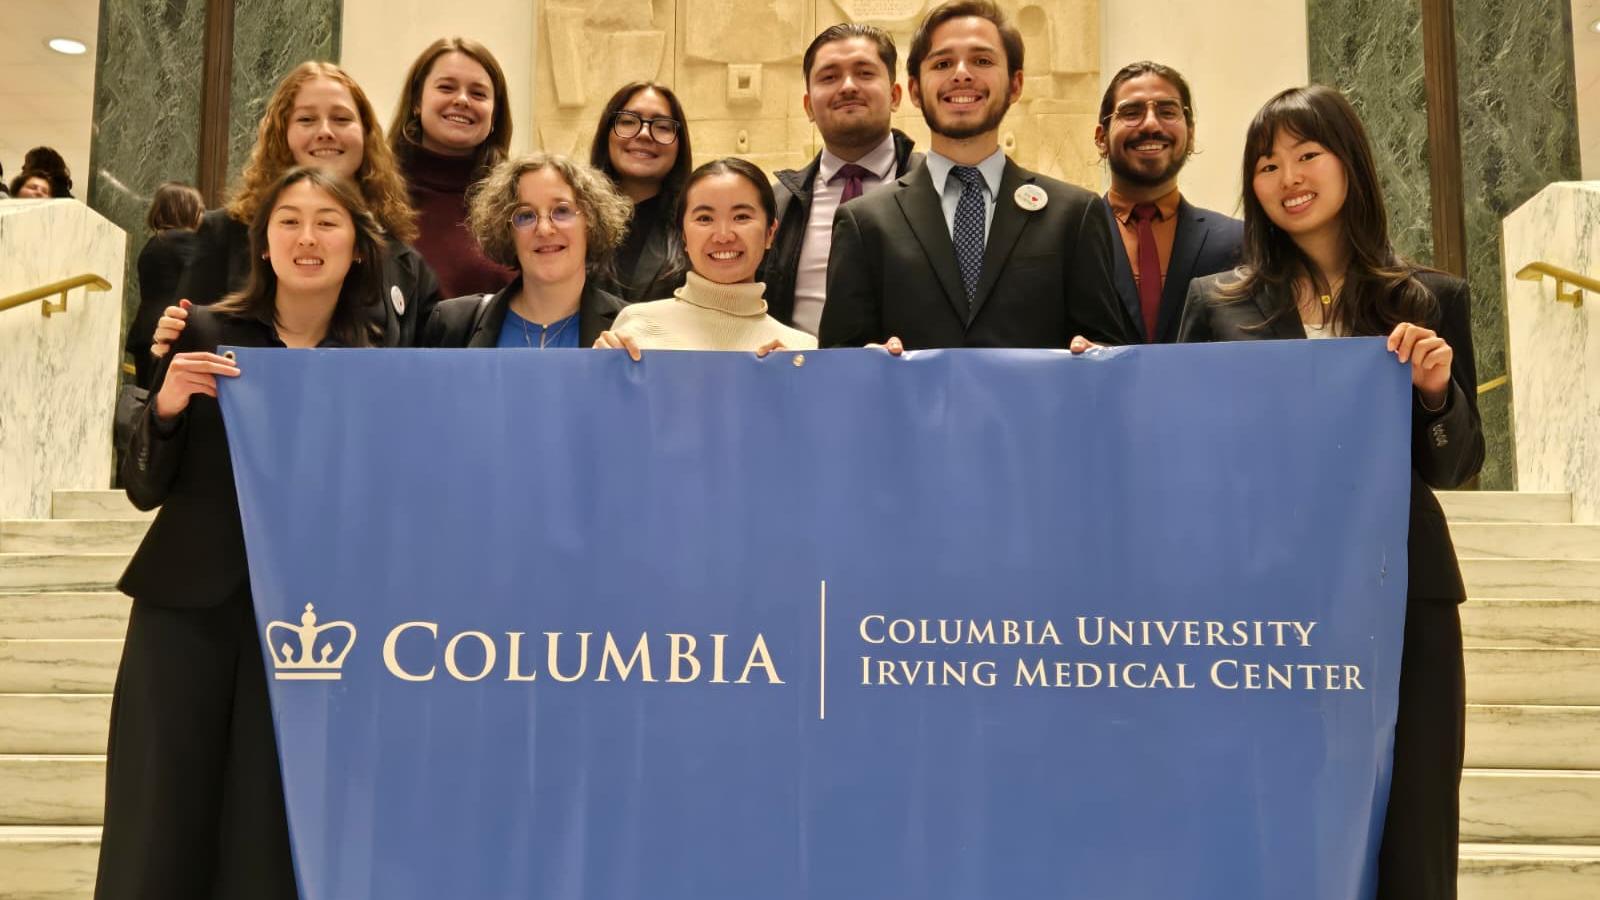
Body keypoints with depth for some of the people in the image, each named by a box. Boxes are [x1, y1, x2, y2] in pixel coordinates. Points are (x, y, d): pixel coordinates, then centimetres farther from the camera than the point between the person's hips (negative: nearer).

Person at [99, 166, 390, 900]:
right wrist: (166, 405, -14)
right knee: (159, 828, 4)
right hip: (187, 606, 0)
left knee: (273, 836, 3)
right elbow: (145, 490, 2)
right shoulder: (204, 332, 2)